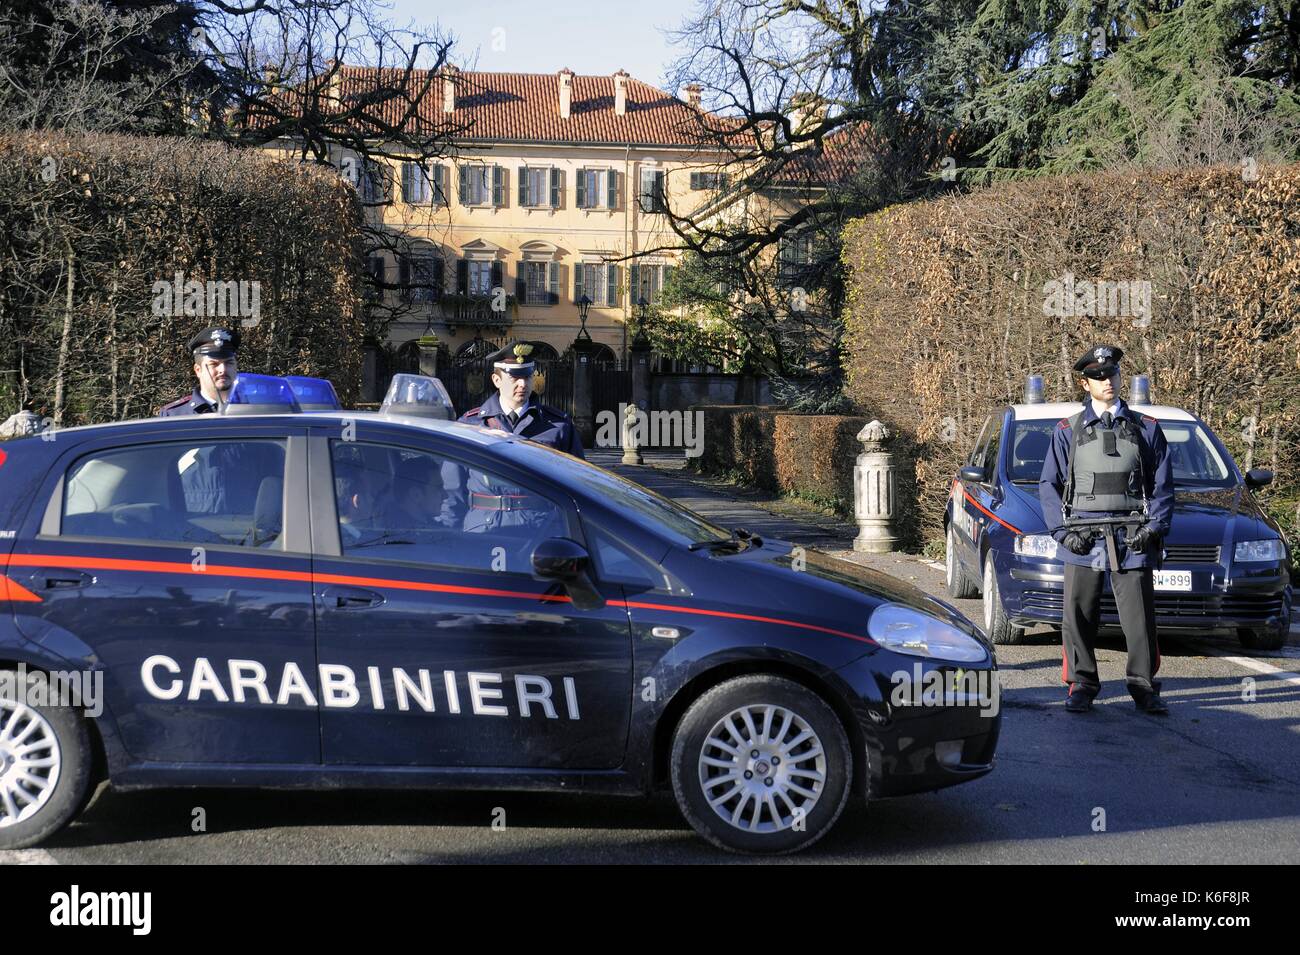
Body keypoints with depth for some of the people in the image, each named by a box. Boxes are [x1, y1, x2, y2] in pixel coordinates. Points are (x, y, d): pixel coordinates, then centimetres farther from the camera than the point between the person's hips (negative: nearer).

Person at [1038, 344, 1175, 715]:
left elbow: (1163, 485, 12)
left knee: (1140, 618, -2)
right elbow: (1049, 485, 9)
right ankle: (1081, 685, 12)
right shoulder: (1067, 430, 9)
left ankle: (1143, 686, 10)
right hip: (1082, 541, 0)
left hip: (1132, 541, 0)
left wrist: (1154, 528, -2)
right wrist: (1063, 531, -3)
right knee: (1078, 617, 1)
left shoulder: (1146, 428, 11)